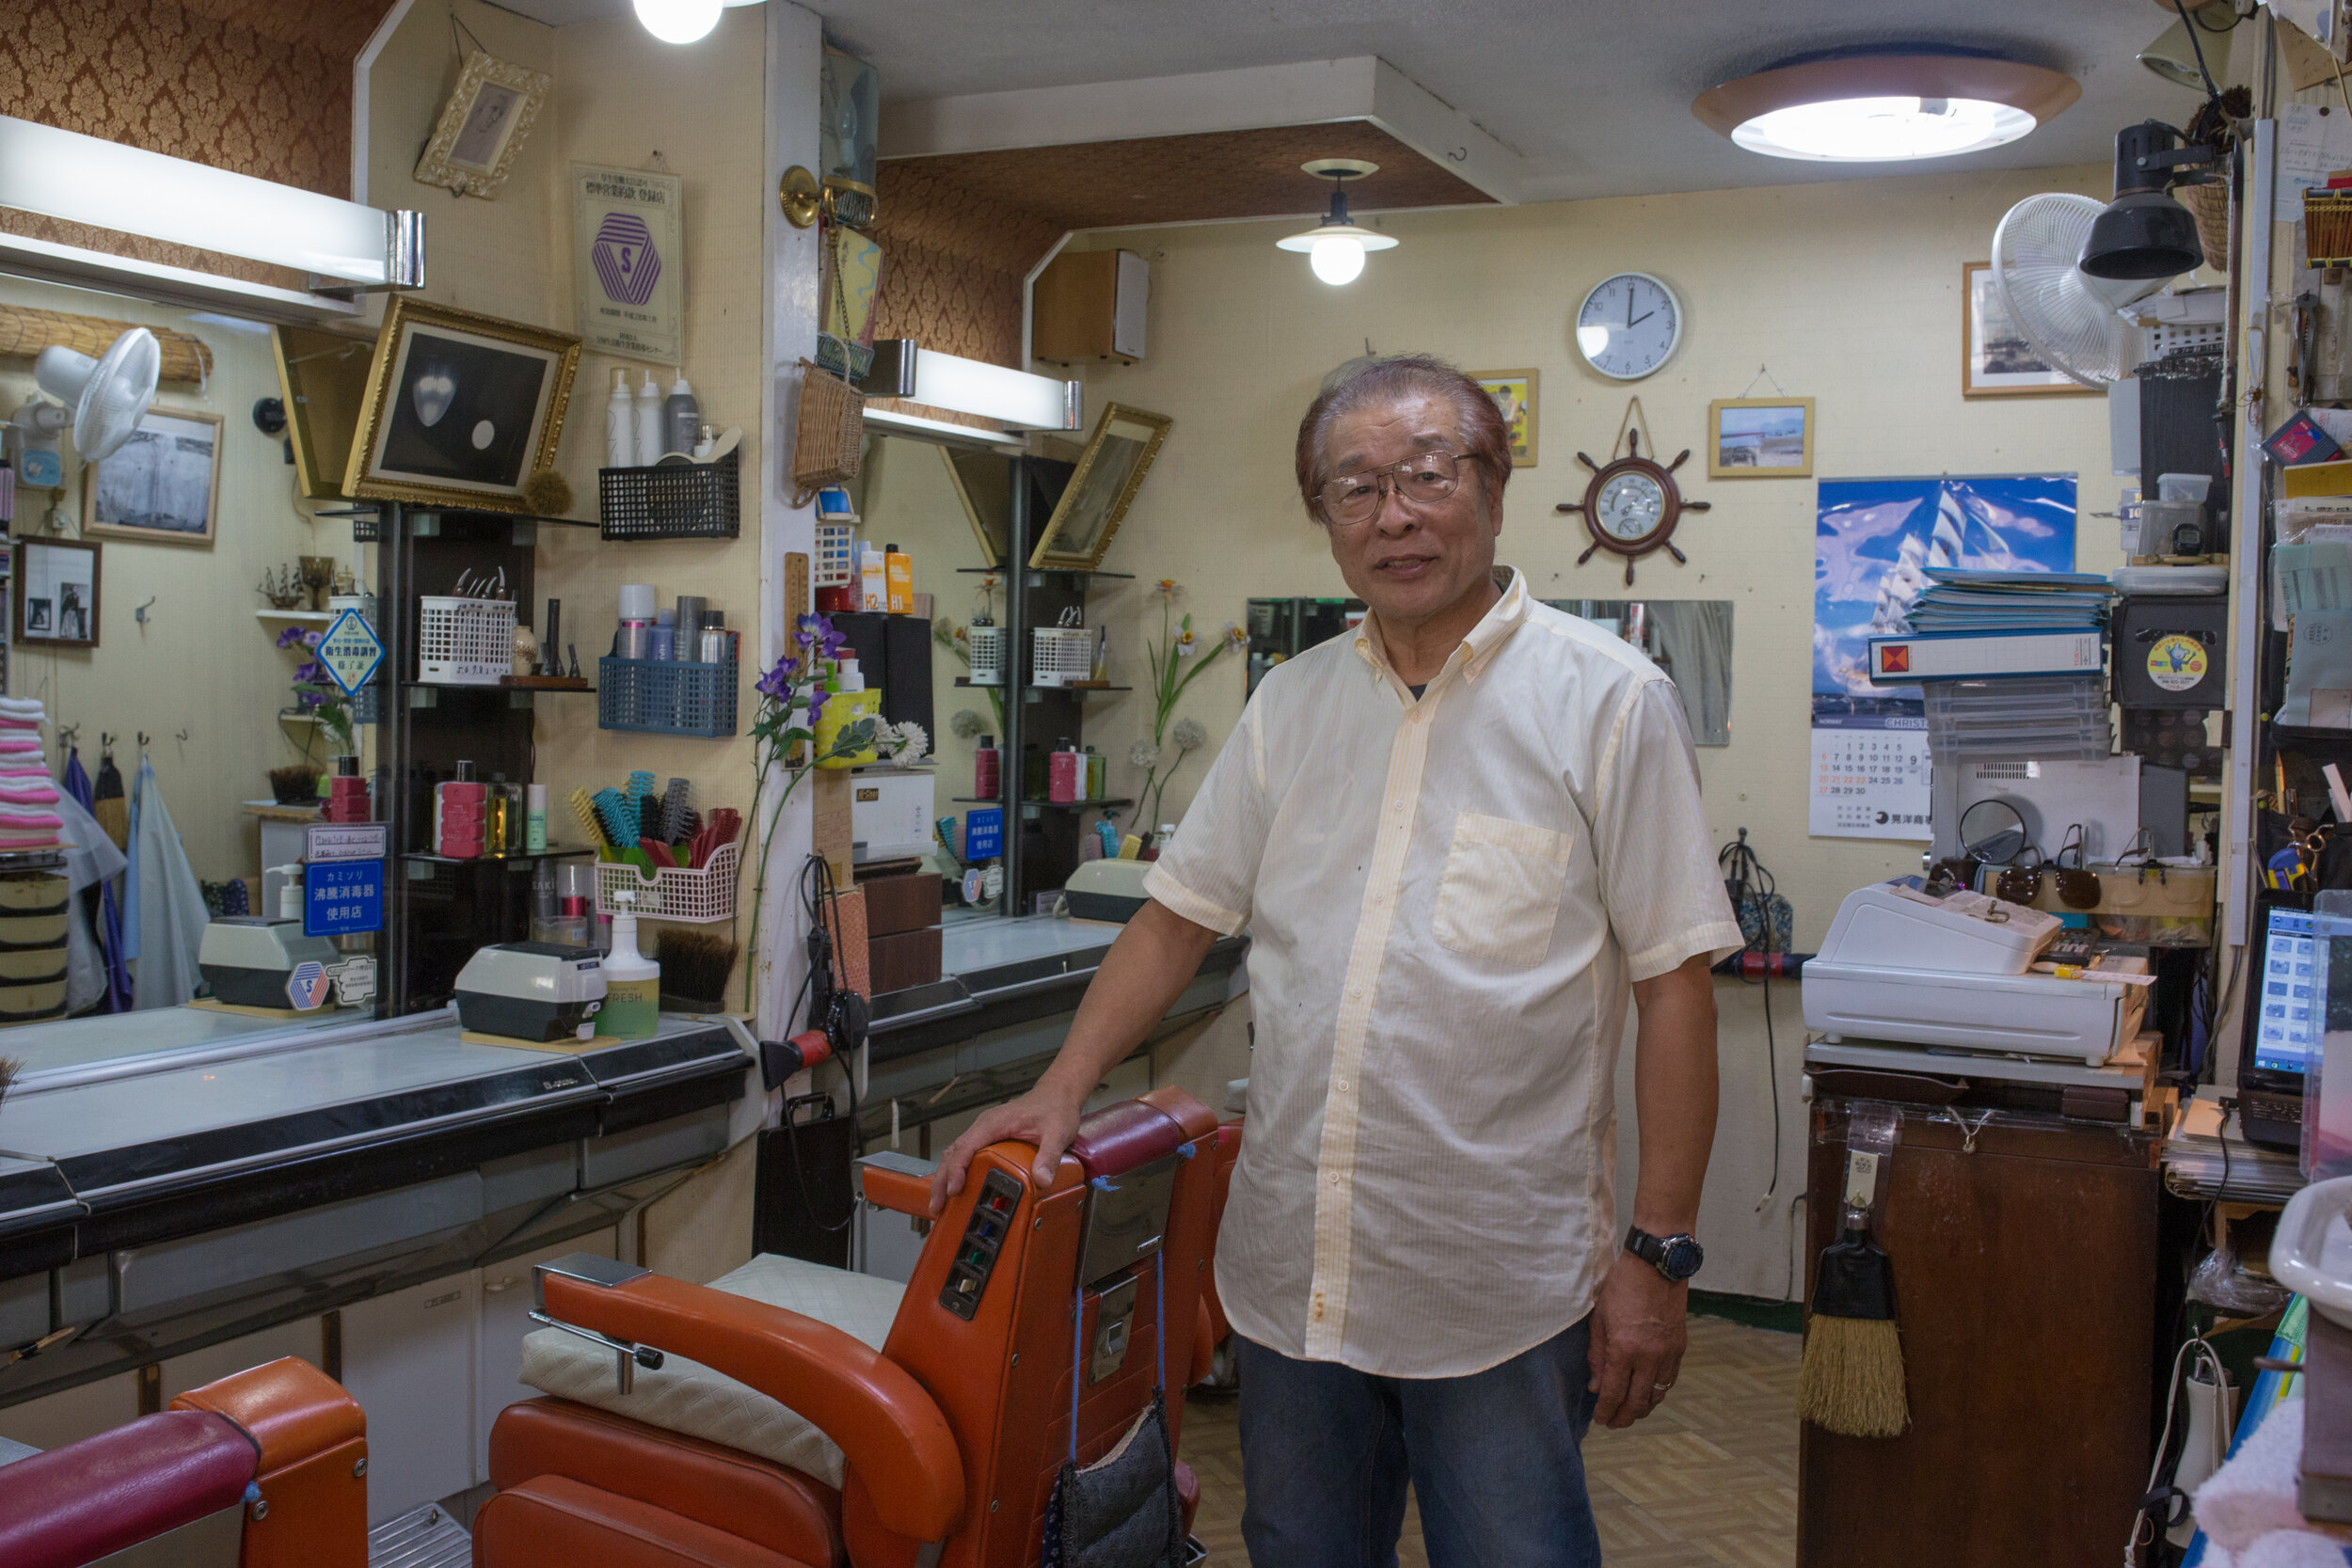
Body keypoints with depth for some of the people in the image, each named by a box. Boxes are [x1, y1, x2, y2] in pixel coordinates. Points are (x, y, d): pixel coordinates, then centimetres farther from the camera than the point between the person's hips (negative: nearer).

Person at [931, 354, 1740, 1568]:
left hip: (1502, 1288, -4)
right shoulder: (1289, 704, 8)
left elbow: (1673, 985, -8)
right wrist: (1061, 1091, 1)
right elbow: (1180, 917, 12)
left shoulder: (1608, 701, -7)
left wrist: (1658, 1253, -10)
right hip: (1292, 1271, 5)